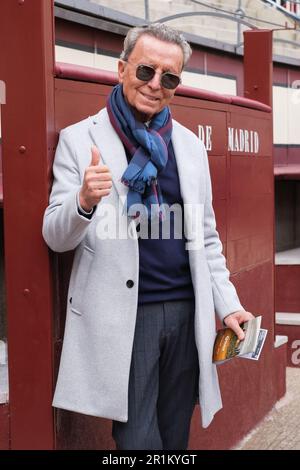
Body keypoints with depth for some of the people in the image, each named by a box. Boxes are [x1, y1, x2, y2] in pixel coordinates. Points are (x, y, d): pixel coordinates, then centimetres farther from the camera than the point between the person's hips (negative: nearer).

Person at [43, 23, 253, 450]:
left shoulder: (189, 143, 10)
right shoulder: (80, 139, -2)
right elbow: (56, 237, -5)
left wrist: (227, 304, 7)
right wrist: (84, 202, -26)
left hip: (187, 311, 4)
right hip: (124, 316, -4)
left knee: (175, 436, 16)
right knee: (138, 439, 2)